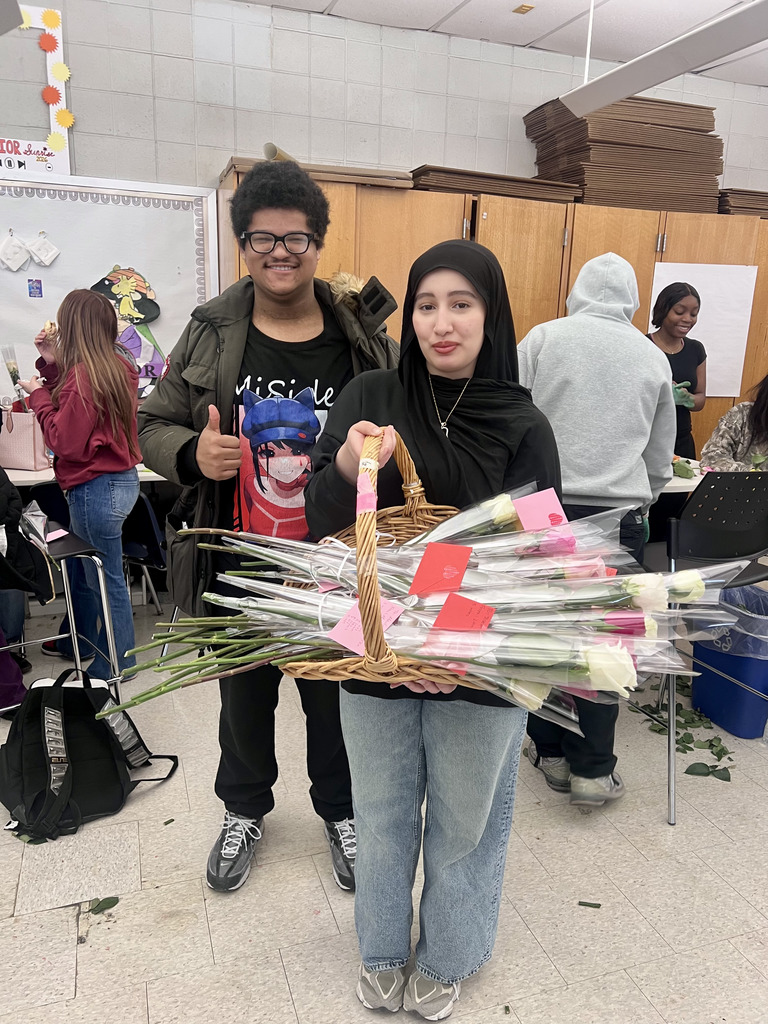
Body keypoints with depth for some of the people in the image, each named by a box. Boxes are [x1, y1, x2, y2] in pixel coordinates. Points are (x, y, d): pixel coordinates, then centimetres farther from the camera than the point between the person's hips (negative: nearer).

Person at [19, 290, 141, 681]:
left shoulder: (83, 374, -21)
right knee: (81, 569, 25)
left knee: (105, 579, 5)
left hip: (96, 488, -10)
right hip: (121, 479, 10)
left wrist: (38, 395, -8)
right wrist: (52, 364, 7)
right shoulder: (118, 367, 5)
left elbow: (66, 441, -18)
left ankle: (117, 664, 21)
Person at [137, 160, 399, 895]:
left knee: (335, 694, 18)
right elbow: (153, 424, 3)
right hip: (240, 567, 1)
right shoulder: (210, 333, -4)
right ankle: (244, 809, 50)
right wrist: (192, 453, -18)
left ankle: (341, 810, 47)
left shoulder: (362, 334, -6)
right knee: (244, 695, 22)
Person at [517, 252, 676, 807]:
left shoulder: (544, 337, 2)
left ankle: (552, 752, 23)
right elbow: (660, 459, 18)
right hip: (619, 514, 1)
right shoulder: (654, 358, 11)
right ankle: (593, 767, 15)